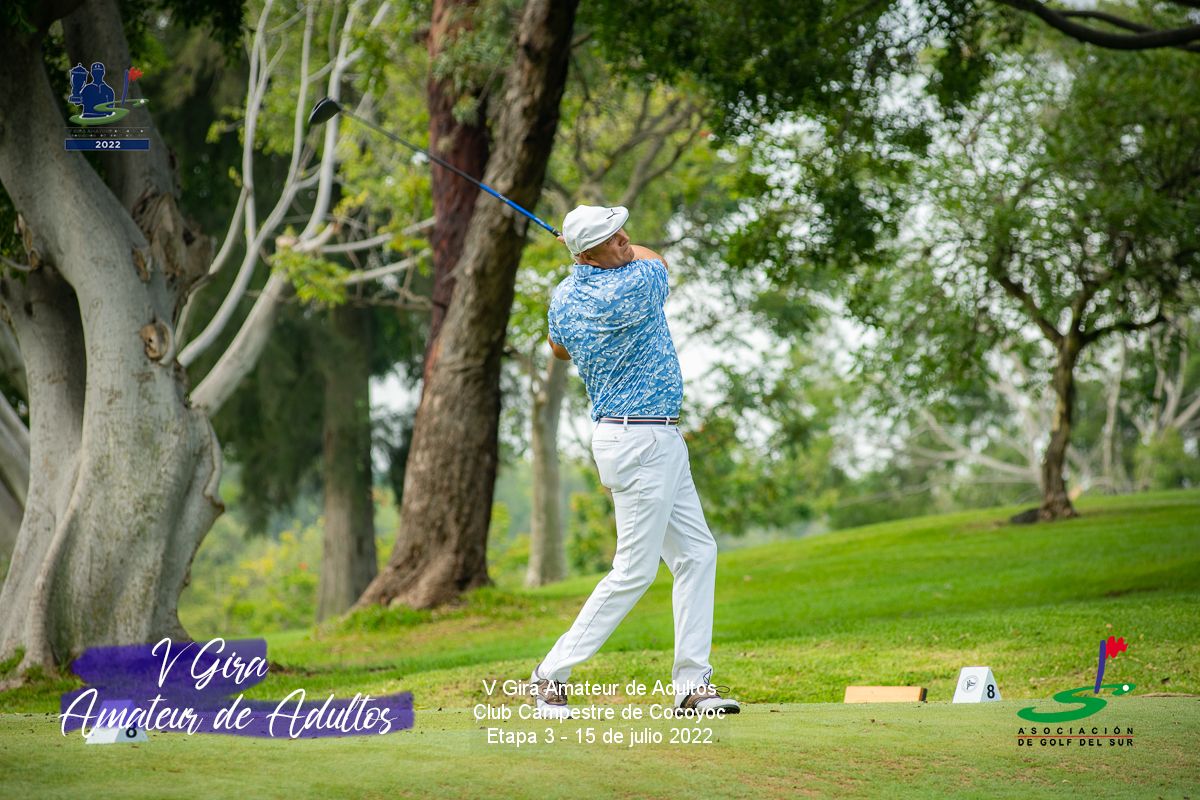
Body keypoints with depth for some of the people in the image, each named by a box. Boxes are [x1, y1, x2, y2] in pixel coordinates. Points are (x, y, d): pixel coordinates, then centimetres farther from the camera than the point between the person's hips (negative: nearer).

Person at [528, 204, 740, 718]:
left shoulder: (564, 298, 3)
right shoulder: (633, 288, -20)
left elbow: (559, 349, 26)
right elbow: (656, 259, 3)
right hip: (641, 442, -10)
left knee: (696, 552, 11)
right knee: (635, 570, -5)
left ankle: (692, 683, 10)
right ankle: (552, 675, 1)